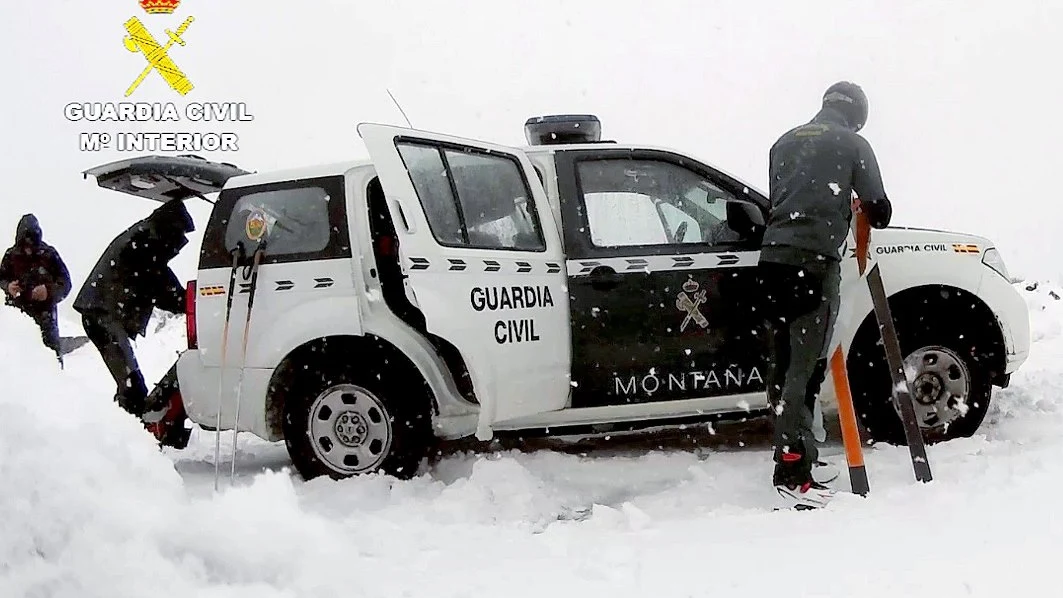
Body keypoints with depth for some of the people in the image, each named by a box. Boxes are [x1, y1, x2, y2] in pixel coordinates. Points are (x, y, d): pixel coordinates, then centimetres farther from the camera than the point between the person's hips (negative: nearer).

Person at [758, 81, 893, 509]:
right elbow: (879, 210, 8)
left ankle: (794, 451, 20)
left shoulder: (784, 143, 20)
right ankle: (792, 473, -14)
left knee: (783, 363, 12)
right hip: (815, 260, -6)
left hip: (773, 257, 6)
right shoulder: (852, 144, 6)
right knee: (806, 365, -9)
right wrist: (872, 216, 30)